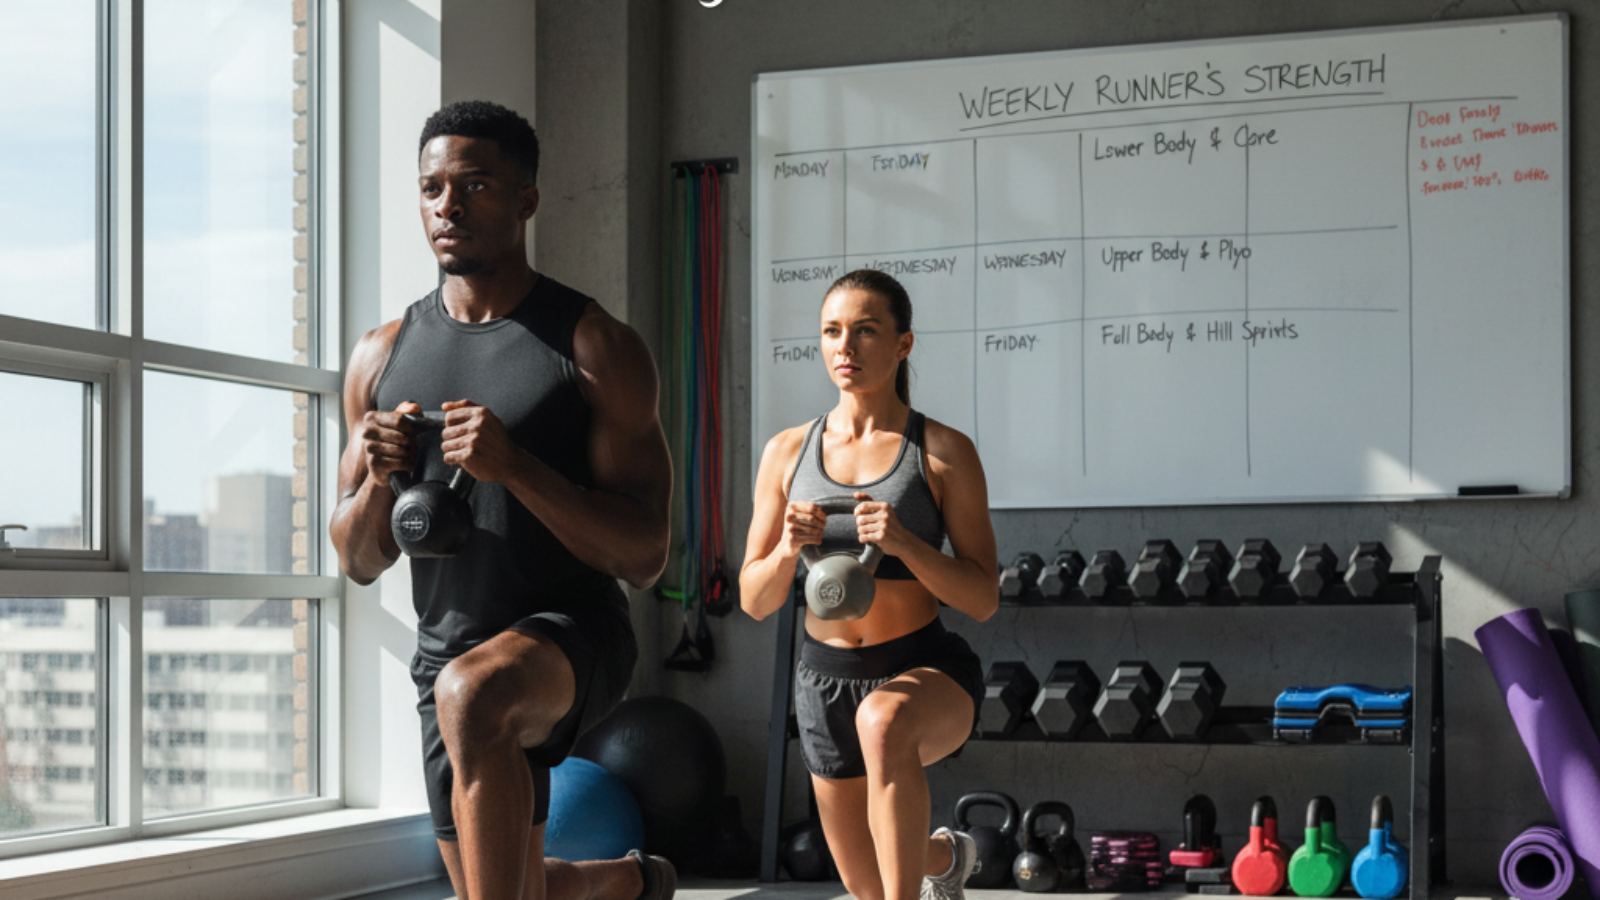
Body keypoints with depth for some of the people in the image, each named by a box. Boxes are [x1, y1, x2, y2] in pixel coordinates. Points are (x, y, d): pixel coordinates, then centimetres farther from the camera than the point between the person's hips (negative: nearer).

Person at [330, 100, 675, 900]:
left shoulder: (596, 347, -7)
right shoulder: (382, 358, 7)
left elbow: (644, 558, -13)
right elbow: (360, 563, 10)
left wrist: (514, 465, -26)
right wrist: (376, 481, -12)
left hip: (573, 631, -6)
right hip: (448, 651, 6)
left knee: (471, 695, -40)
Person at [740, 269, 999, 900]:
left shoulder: (943, 452, -6)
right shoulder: (787, 452, 2)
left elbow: (983, 600, -9)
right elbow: (756, 602, 4)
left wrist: (904, 543, -24)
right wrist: (787, 548, -18)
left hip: (926, 670, -4)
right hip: (826, 679, 4)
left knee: (883, 723, -42)